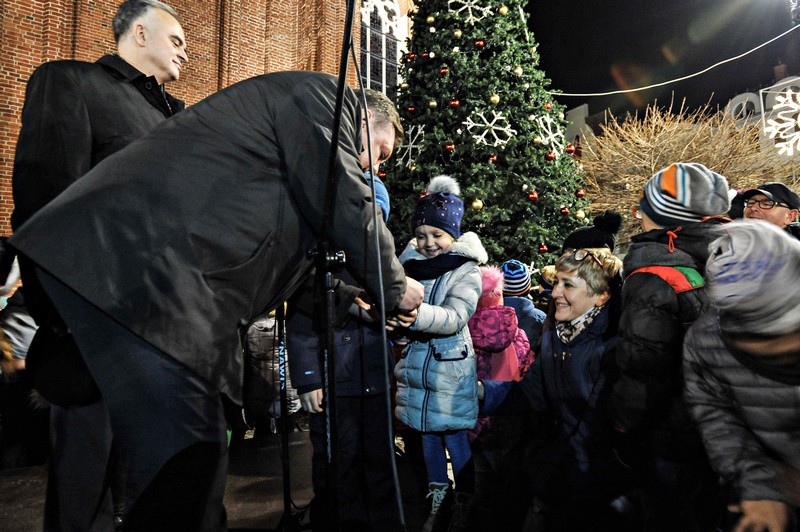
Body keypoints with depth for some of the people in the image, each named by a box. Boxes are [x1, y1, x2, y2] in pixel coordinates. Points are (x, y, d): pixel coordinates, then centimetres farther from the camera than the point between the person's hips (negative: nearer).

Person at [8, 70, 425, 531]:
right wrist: (394, 288, 9)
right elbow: (348, 209, -6)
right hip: (133, 266, -11)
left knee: (194, 451, 15)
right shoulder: (321, 94, 3)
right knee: (187, 454, -8)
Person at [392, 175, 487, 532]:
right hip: (416, 362, 5)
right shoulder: (411, 262, 6)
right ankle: (438, 501, 32)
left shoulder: (466, 270, -7)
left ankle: (466, 502, 22)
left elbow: (454, 318, -21)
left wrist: (413, 311, -35)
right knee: (427, 433, 14)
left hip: (450, 366, -4)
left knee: (455, 436, 2)